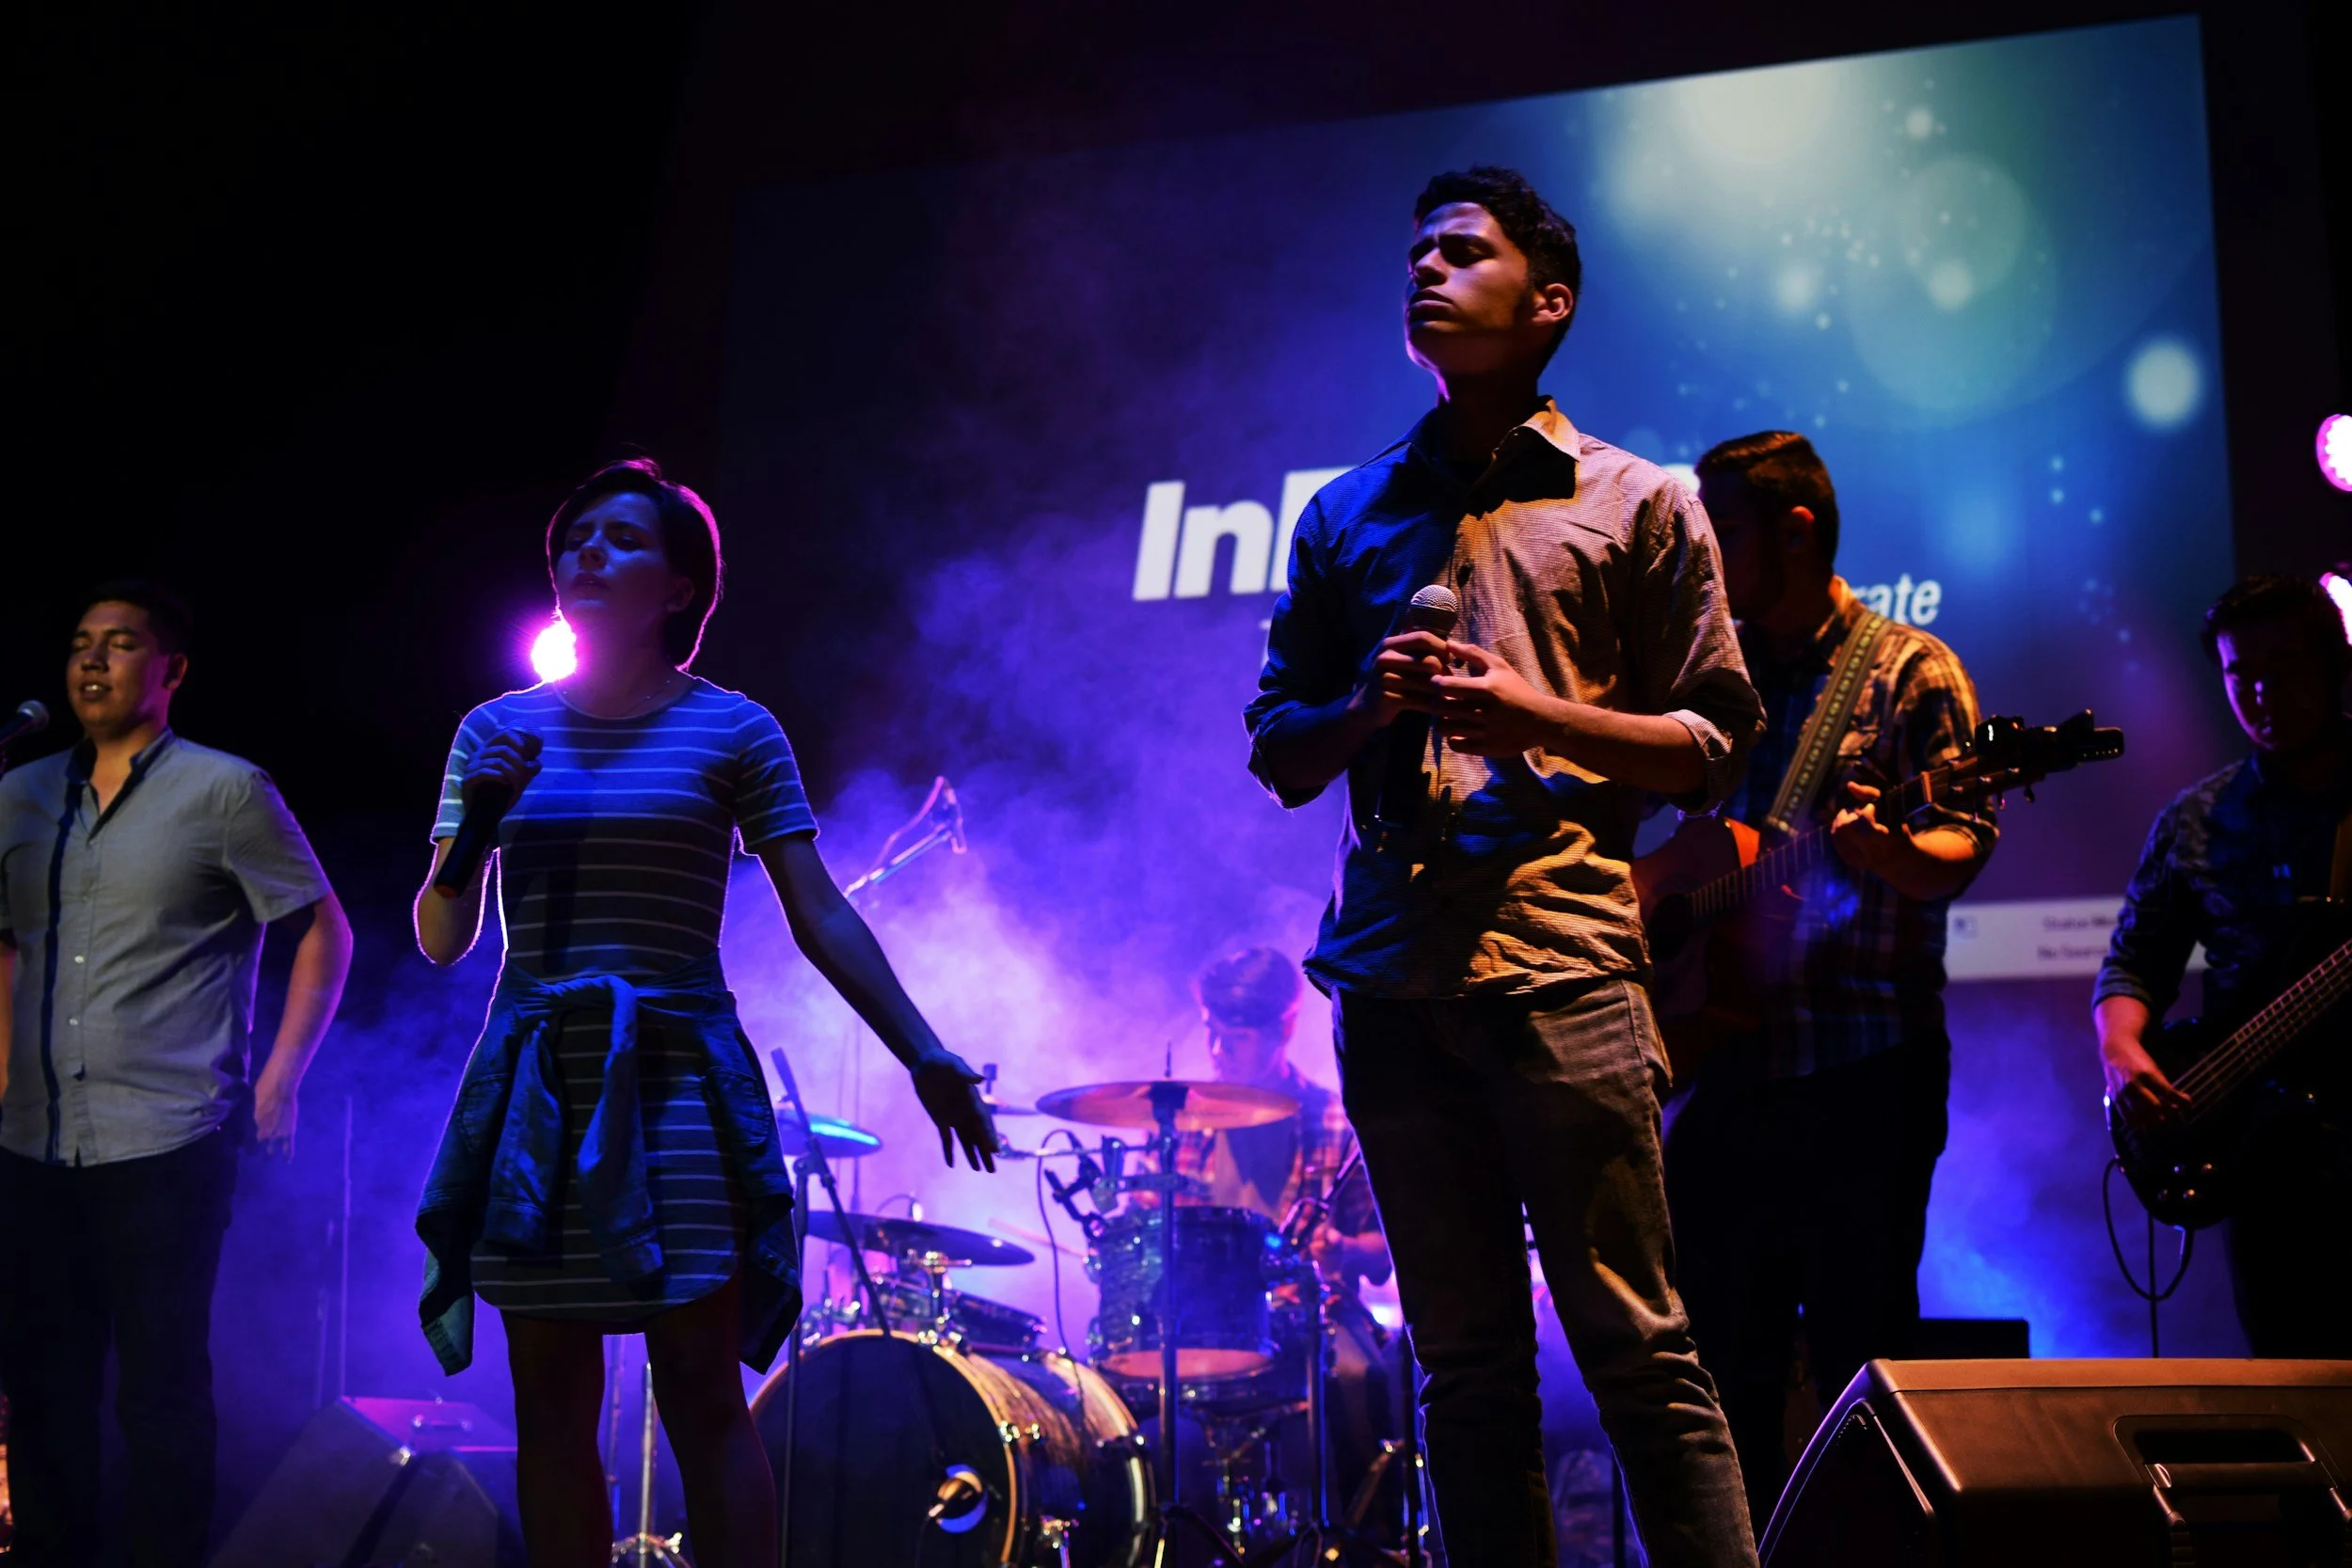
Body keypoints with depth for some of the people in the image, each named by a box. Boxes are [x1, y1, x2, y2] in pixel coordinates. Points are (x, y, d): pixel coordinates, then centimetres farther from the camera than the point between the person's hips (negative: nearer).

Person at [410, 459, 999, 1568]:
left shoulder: (732, 731, 1)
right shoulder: (498, 730, 9)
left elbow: (821, 919, -1)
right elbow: (440, 941, 8)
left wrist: (924, 1055, -9)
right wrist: (473, 823, -11)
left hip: (679, 1078, -3)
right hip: (534, 1087, 3)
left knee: (701, 1390, -6)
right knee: (551, 1398, 5)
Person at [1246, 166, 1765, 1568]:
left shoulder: (1637, 506, 9)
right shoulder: (1350, 517, 18)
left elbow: (1714, 744, 6)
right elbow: (1279, 752, 19)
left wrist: (1539, 719, -9)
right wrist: (1367, 705, -2)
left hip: (1561, 963, -4)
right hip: (1393, 974, 4)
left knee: (1640, 1353, -7)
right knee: (1469, 1372, 8)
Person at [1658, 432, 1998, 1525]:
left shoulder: (1906, 672, 0)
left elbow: (1958, 852, -9)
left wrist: (1883, 847, -30)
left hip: (1858, 1074, -5)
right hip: (1719, 1066, 5)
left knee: (1861, 1364, -3)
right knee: (1724, 1372, 8)